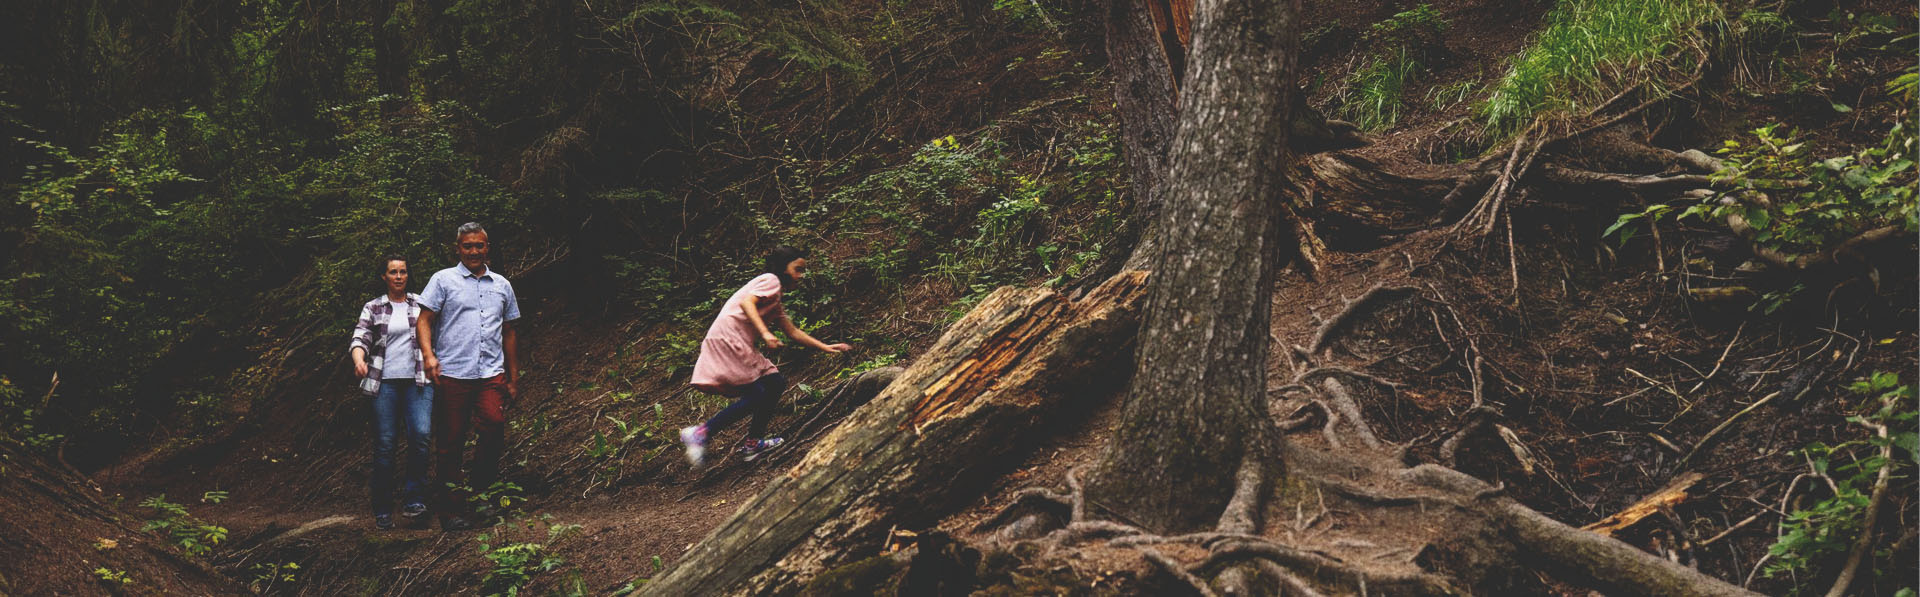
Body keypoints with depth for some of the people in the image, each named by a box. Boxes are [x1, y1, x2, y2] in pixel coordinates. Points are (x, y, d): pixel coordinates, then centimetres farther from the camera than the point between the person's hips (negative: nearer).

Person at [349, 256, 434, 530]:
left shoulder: (421, 303, 12)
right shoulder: (372, 308, 10)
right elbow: (360, 337, -3)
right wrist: (359, 360, -23)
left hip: (418, 380, 0)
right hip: (384, 382, 0)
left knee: (420, 434, -20)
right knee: (384, 444, -2)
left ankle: (414, 500, -11)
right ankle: (383, 510, 8)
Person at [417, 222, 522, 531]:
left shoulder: (502, 285, 18)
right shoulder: (443, 280, 8)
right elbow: (425, 320, 1)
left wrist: (514, 378, 20)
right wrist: (428, 355, -17)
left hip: (491, 374, 2)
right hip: (451, 374, -2)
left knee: (494, 429, -17)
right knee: (451, 442, 0)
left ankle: (482, 494, 1)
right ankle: (453, 509, 7)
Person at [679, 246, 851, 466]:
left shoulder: (776, 300, 27)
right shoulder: (771, 281, -3)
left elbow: (793, 332, 30)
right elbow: (746, 302, -20)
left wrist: (826, 347, 26)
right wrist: (765, 333, -30)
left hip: (740, 346, 10)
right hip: (726, 338, -10)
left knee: (776, 384, 8)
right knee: (756, 397, -13)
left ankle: (754, 442, 13)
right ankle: (700, 433, -13)